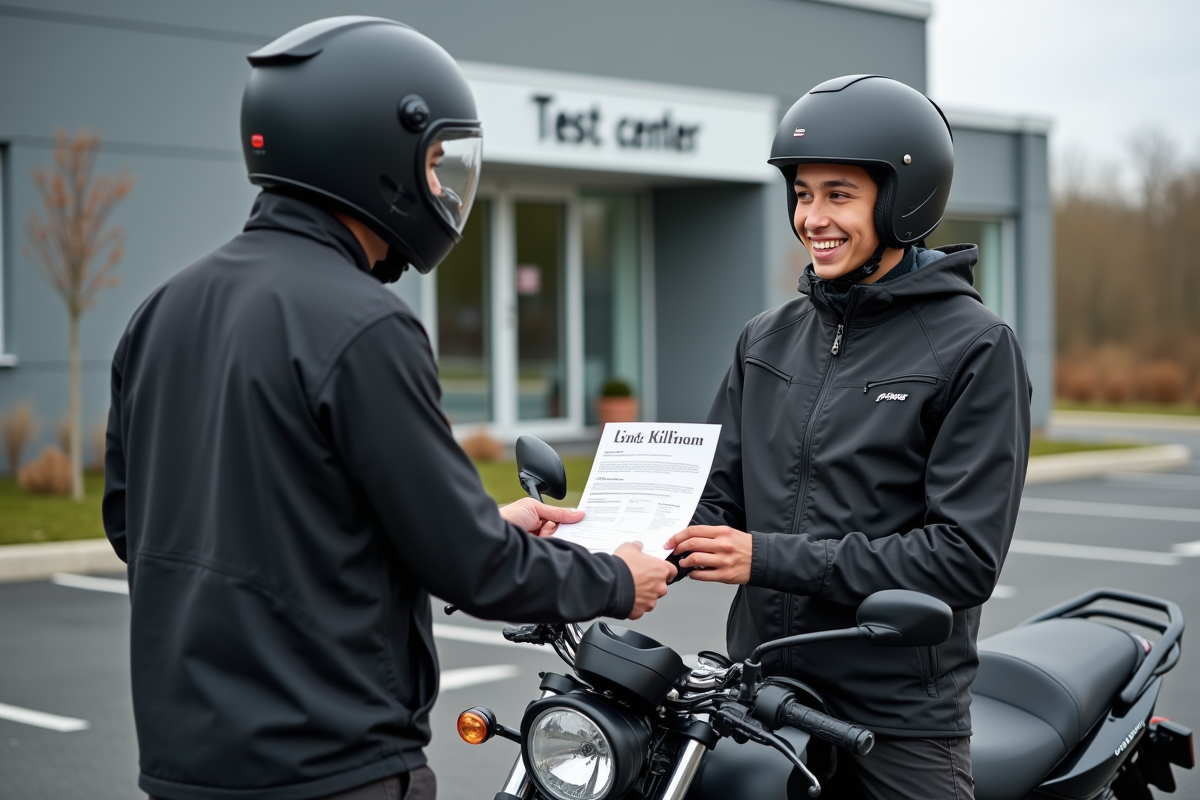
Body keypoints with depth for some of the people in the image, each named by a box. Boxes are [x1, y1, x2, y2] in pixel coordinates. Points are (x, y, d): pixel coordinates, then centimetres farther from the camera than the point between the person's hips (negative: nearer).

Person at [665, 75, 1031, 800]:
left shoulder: (976, 347, -7)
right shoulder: (767, 340, 11)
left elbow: (966, 556, -14)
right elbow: (719, 495, 12)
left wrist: (772, 558, -18)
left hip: (900, 716, -5)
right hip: (759, 689, 5)